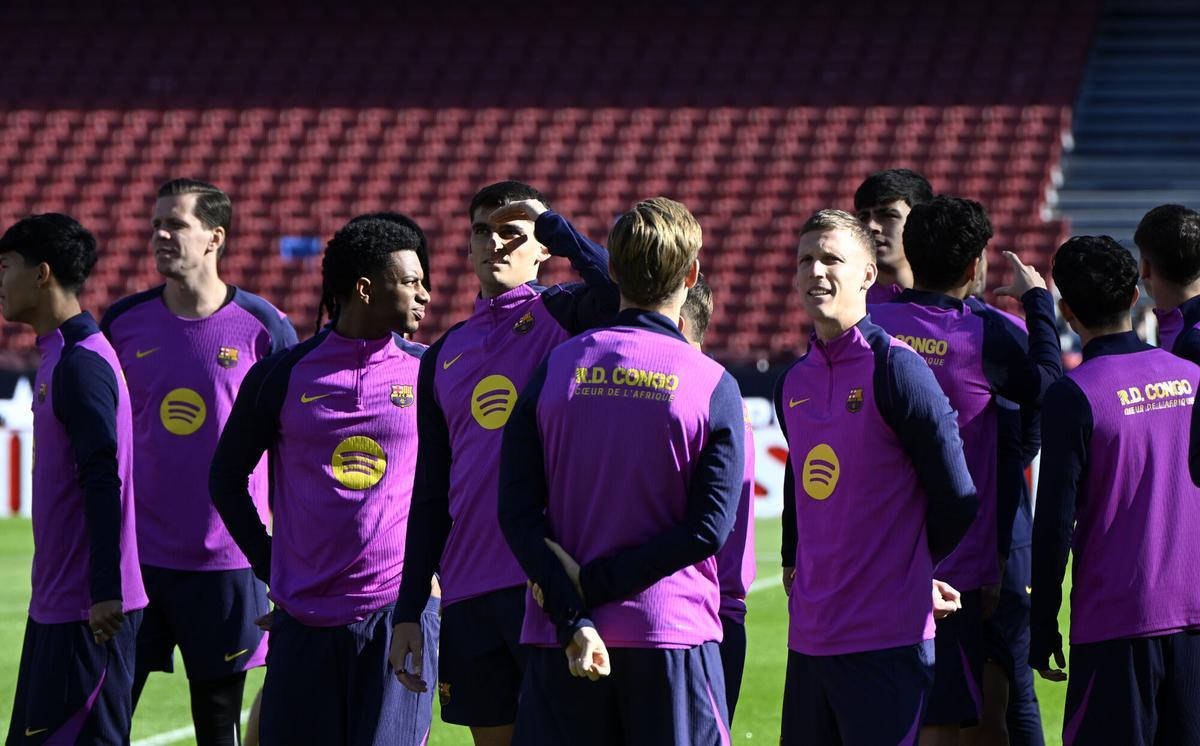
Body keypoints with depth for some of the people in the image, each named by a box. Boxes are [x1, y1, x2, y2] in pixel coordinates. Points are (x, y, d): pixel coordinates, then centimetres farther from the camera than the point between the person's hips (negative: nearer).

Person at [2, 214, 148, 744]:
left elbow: (102, 483, -21)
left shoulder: (81, 366, -16)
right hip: (56, 602, 10)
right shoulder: (59, 357, 15)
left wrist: (106, 591, -24)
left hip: (87, 611, -10)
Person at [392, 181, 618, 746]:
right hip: (468, 597, 5)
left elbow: (618, 287, -22)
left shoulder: (562, 314, 4)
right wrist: (408, 612, 13)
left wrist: (551, 223, -8)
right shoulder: (445, 355, 18)